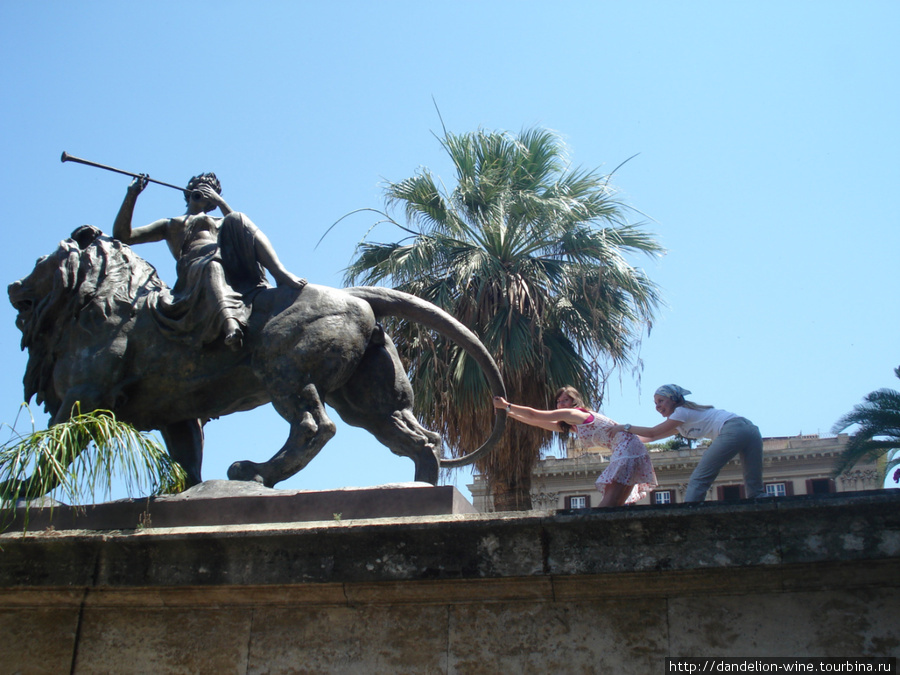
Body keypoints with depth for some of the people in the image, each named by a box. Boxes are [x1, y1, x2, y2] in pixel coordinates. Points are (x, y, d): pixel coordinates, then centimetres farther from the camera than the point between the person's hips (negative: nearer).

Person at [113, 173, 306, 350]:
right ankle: (229, 322, -70)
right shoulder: (169, 225, 37)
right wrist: (131, 196, 17)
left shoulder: (219, 223, 39)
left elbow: (239, 225, 15)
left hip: (232, 261, 2)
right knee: (212, 266, -39)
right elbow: (122, 235, 27)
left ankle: (280, 272, -44)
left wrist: (220, 201, 7)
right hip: (194, 267, -2)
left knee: (236, 218, -23)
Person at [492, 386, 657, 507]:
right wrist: (509, 412, 22)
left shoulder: (573, 413, -8)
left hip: (628, 447, -10)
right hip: (622, 451, 10)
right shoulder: (572, 423, 19)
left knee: (610, 504, -20)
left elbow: (533, 415, -4)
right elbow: (537, 422, 22)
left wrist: (506, 405, 5)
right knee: (610, 504, 3)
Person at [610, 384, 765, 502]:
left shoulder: (682, 412, 4)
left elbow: (652, 432, 2)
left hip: (732, 430, -10)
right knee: (755, 491, 4)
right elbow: (653, 437, 35)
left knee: (698, 481, -8)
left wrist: (625, 427, 11)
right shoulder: (680, 424, 30)